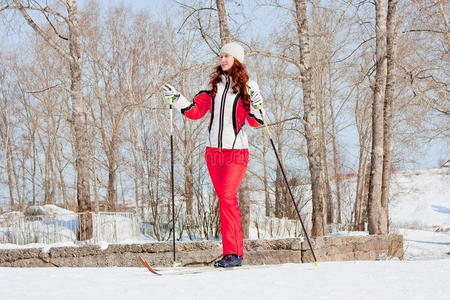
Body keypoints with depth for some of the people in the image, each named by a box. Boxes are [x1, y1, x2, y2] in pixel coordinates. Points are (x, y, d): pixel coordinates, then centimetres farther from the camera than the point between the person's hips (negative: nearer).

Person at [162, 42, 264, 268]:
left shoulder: (248, 87, 0)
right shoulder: (213, 85, 12)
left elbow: (255, 122, -5)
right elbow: (195, 111, 11)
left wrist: (256, 107, -23)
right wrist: (177, 99, 0)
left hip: (236, 152, -5)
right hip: (213, 152, 5)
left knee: (227, 197, -17)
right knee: (227, 200, 7)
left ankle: (232, 253, -16)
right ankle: (237, 251, 11)